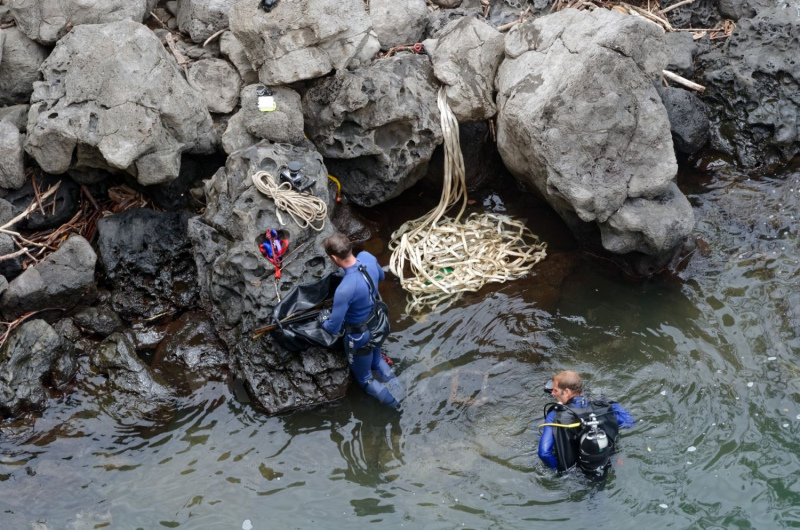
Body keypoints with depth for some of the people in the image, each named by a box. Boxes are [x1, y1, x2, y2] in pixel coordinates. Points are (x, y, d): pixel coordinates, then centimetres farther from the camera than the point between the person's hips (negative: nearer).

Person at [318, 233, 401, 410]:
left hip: (359, 335, -7)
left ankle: (397, 405, 21)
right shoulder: (367, 257, -19)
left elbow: (333, 328, -28)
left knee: (364, 378, 21)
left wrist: (324, 320, -6)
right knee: (377, 361, 34)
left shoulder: (344, 290, -40)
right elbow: (381, 276, 6)